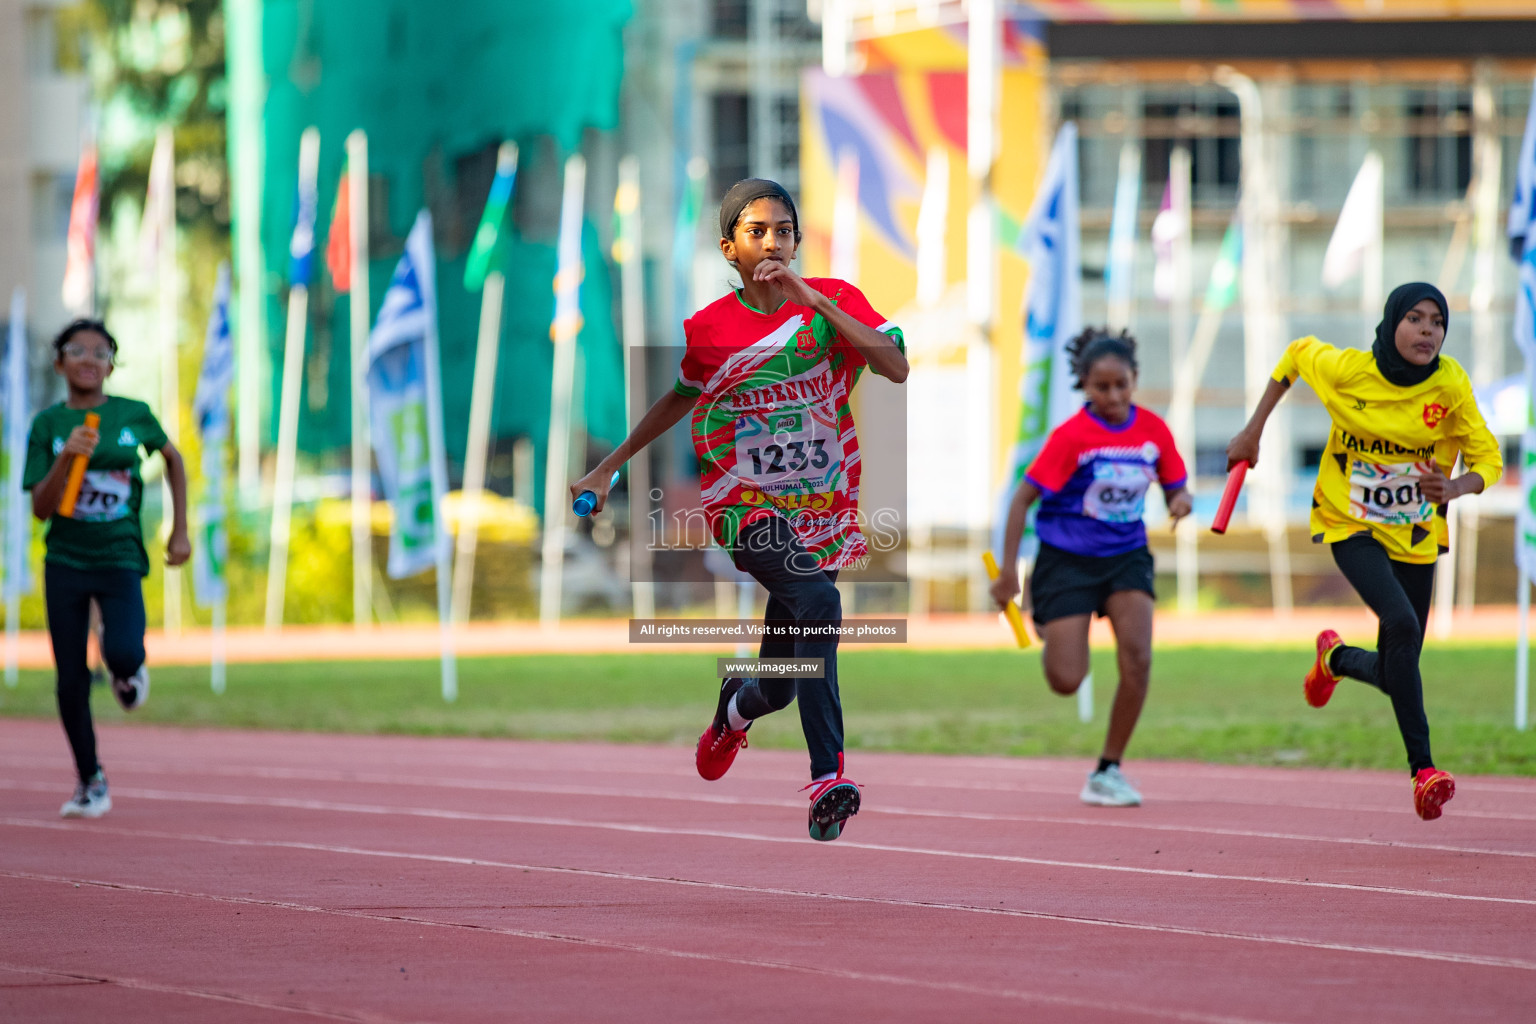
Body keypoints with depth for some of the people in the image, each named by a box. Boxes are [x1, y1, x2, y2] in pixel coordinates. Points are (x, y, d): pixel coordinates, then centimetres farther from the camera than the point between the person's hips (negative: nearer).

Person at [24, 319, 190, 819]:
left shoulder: (133, 415, -1)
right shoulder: (48, 424, -1)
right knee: (71, 682, 1)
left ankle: (128, 668, 13)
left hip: (120, 558, -1)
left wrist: (180, 531, 14)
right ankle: (90, 782, 19)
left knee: (122, 654, -25)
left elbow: (173, 458, 18)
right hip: (65, 562, 1)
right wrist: (66, 457, -21)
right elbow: (40, 509, -6)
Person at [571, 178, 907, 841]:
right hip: (745, 507, -2)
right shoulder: (710, 328, -1)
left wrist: (816, 301, -21)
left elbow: (896, 368, -17)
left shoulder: (833, 300, -2)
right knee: (819, 606, -33)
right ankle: (826, 781, -37)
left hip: (822, 511, 3)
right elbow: (682, 396, 19)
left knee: (776, 690, 8)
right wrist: (611, 466, 21)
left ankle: (734, 708, 48)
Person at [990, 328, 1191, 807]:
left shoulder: (1152, 429, -4)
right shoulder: (1071, 436, -15)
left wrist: (1180, 500, -18)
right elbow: (1023, 497, -12)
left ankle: (1108, 770, -3)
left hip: (1126, 556, 3)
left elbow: (1174, 486, 8)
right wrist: (1007, 569, -15)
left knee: (1137, 659, -19)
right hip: (1067, 558, -3)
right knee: (1066, 681, -9)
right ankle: (1047, 625, 31)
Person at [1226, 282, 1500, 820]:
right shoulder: (1347, 370, -15)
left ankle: (1335, 657, 41)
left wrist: (1454, 488, -33)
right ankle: (1422, 766, -25)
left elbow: (1488, 459, -11)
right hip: (1352, 526, -3)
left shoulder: (1450, 383, -14)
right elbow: (1297, 353, 6)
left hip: (1416, 536, 3)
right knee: (1402, 624, -29)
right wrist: (1253, 431, 8)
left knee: (1392, 674, 4)